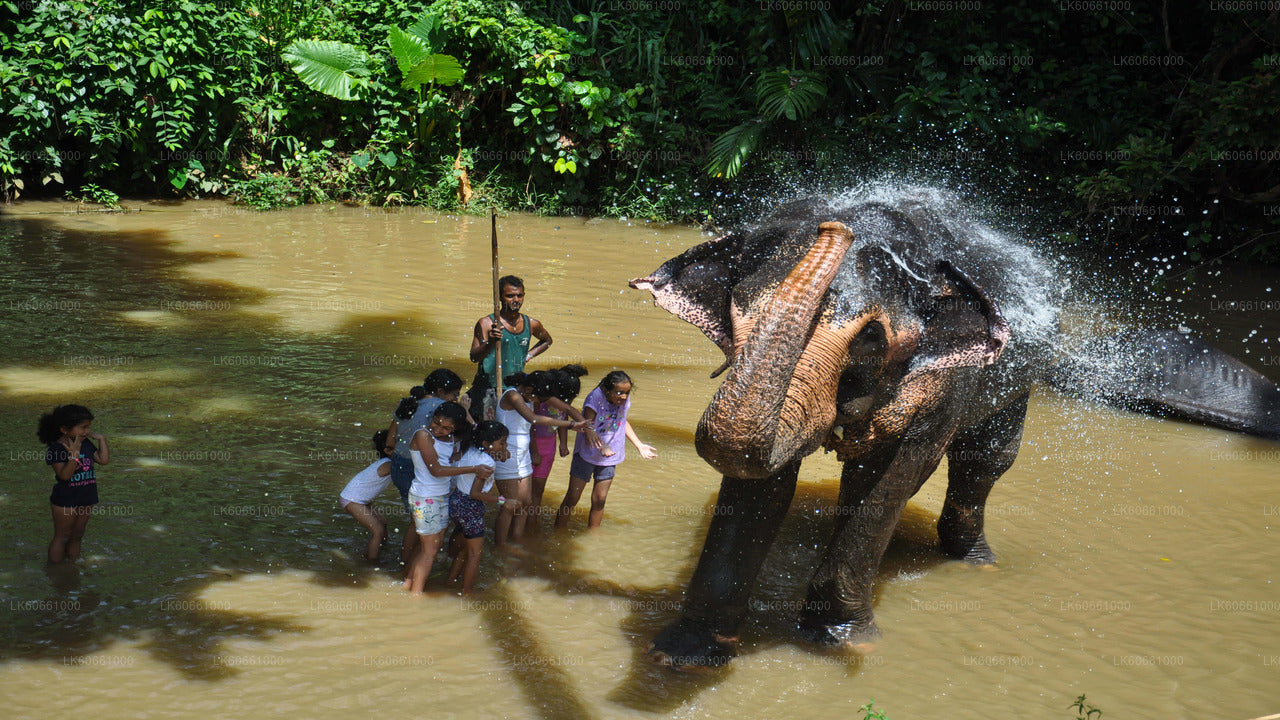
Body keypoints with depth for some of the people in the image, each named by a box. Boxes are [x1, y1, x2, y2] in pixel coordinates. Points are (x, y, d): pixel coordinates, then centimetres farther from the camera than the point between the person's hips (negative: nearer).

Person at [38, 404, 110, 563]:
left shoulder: (86, 443, 3)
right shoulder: (56, 448, -18)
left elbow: (104, 460, 4)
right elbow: (65, 475, -27)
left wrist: (101, 439, -2)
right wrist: (74, 454, -37)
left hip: (86, 499, 6)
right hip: (65, 501, -6)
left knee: (77, 536, 18)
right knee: (62, 537, 5)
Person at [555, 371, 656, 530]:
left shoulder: (624, 400, -4)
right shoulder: (595, 398, -22)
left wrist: (639, 445, 12)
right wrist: (601, 447, -42)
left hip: (609, 457, 4)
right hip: (587, 453, -4)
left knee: (599, 500, 8)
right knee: (572, 498, 3)